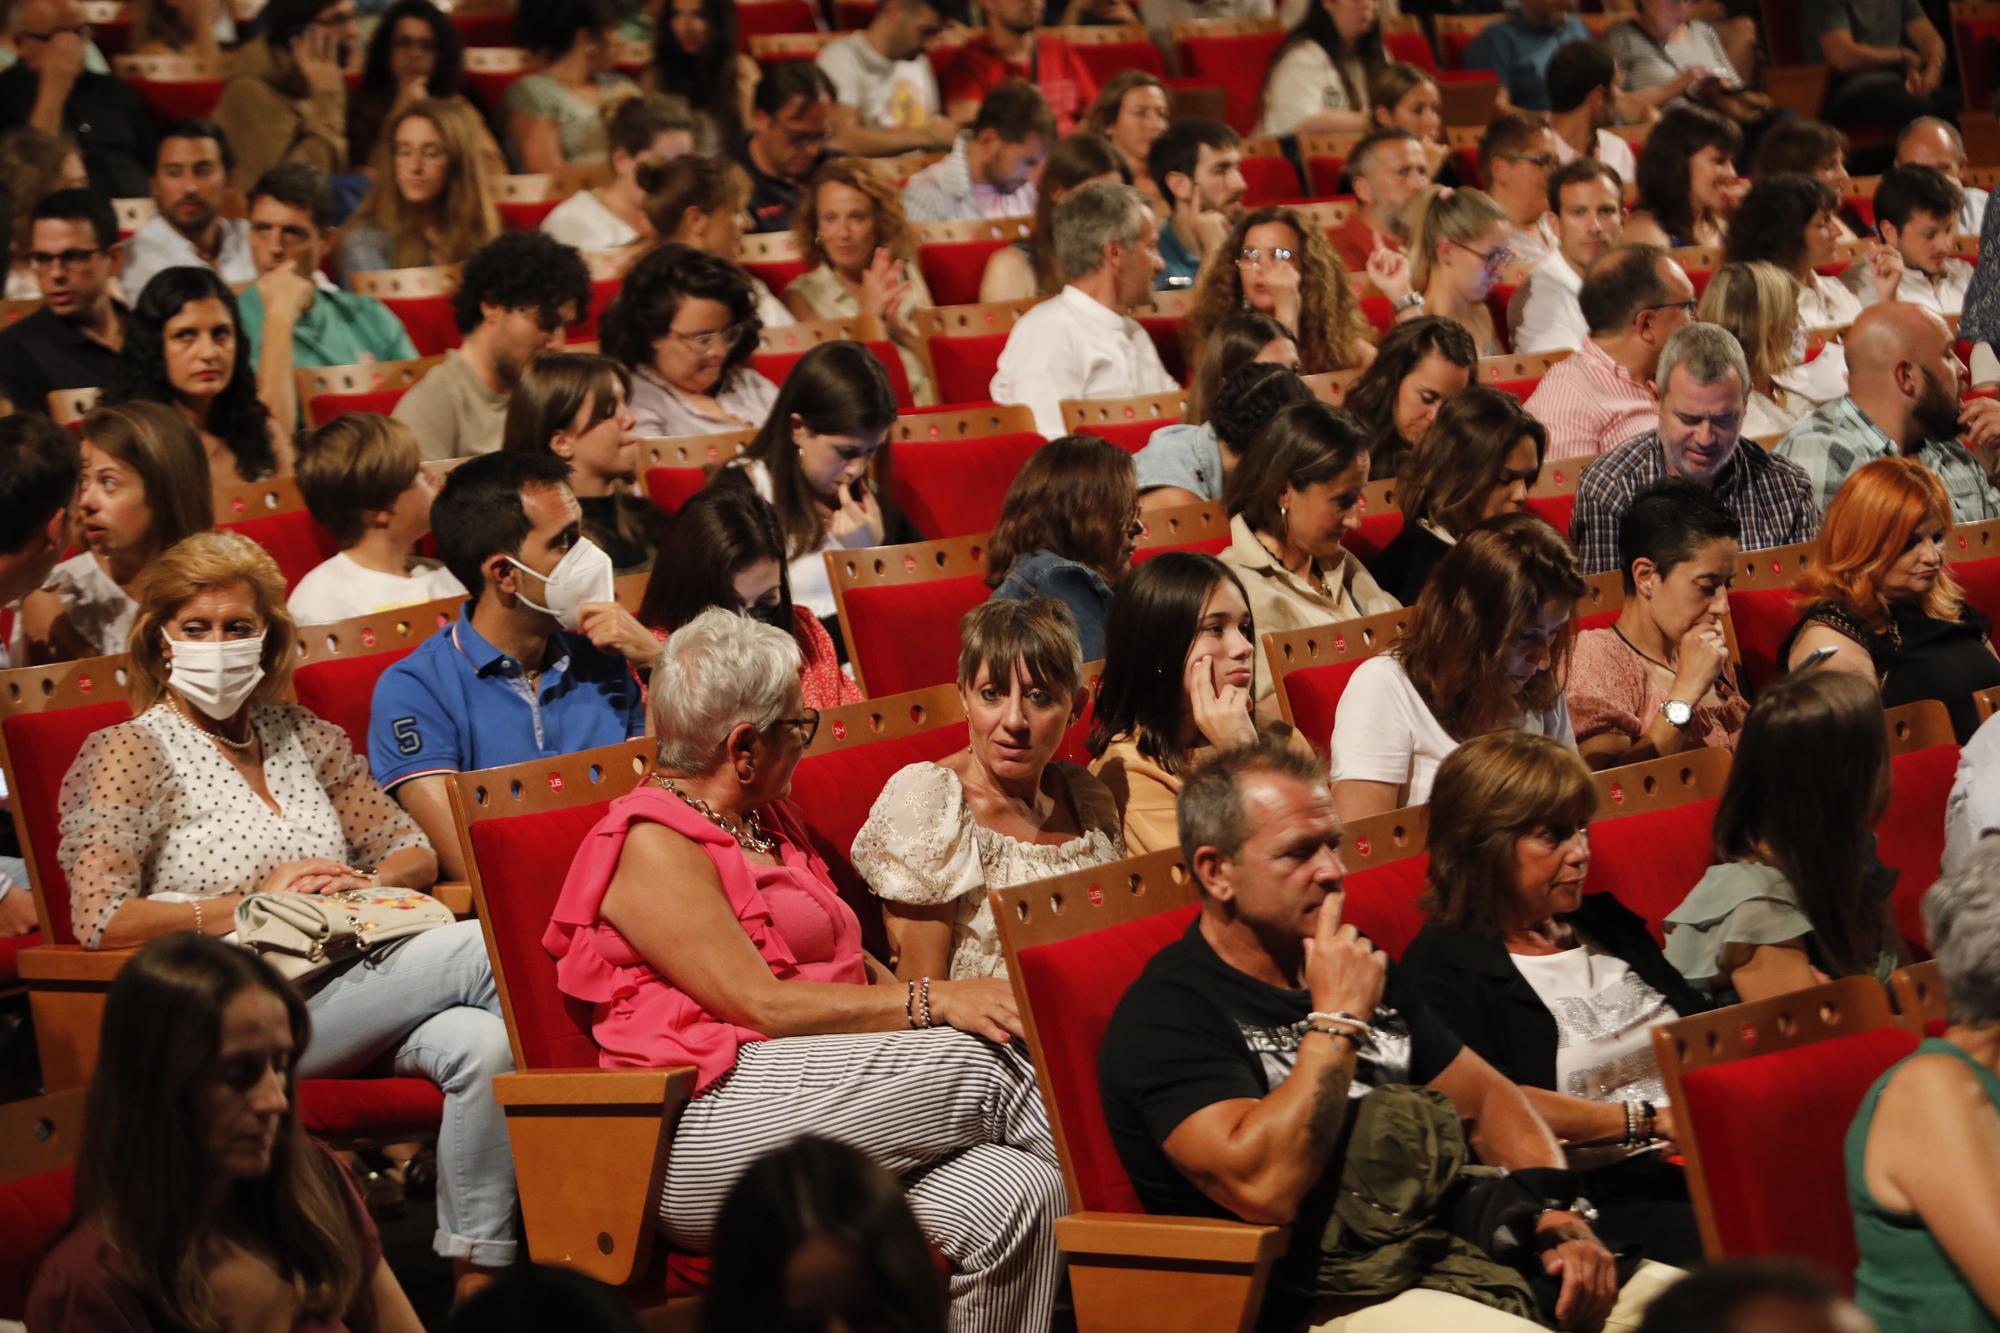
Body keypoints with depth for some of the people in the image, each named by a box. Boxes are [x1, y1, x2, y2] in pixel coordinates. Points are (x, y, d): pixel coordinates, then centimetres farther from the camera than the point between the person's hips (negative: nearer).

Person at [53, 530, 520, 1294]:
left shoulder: (302, 737, 21)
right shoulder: (128, 755, 3)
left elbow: (415, 853, 24)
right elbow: (99, 921, -10)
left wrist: (362, 883, 0)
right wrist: (257, 902, -10)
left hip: (354, 985, 6)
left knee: (481, 1045, -30)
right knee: (484, 949, -24)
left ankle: (478, 1286, -30)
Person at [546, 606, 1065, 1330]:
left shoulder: (769, 820, 24)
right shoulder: (653, 844, -6)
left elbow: (849, 961, 21)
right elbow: (762, 1004, -14)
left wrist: (934, 997, 1)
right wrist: (932, 1003, -14)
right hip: (712, 1137, -8)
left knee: (1012, 1194, -22)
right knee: (987, 1065, -22)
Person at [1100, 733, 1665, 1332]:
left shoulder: (1360, 970, 21)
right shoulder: (1165, 1013, -5)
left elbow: (1488, 1096, 25)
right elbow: (1263, 1187, -20)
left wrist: (1555, 1214, 6)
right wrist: (1337, 1019, -12)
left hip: (1474, 1256, 8)